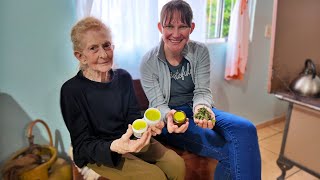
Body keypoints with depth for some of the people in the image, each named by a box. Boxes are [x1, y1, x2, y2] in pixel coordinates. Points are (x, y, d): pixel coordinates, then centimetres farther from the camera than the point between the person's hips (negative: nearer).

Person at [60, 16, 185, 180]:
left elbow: (133, 116, 2)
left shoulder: (123, 77, -1)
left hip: (130, 139, 5)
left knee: (177, 165, -10)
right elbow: (82, 144, -15)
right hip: (97, 152, -4)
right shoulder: (71, 90, -16)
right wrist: (114, 147, -36)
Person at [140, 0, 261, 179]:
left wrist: (201, 107, -29)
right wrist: (169, 116, -32)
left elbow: (202, 91, -6)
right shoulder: (149, 62, -12)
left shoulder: (200, 51, -5)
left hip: (197, 110, 4)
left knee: (245, 129, -25)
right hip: (168, 118, -3)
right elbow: (158, 104, -9)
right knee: (228, 151, -24)